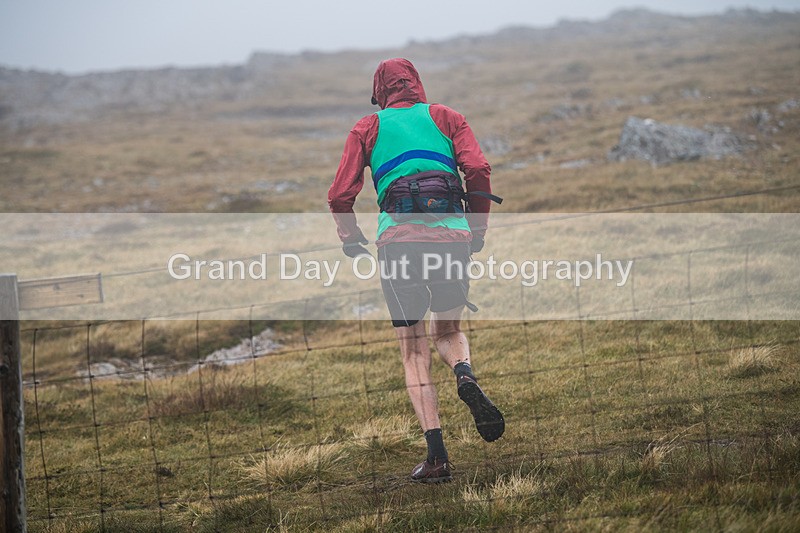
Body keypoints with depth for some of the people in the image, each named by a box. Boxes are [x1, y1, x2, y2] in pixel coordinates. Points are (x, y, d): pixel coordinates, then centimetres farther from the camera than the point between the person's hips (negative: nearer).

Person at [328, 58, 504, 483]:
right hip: (452, 235, 1)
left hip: (398, 240, -1)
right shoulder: (445, 117, 18)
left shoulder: (367, 128, 16)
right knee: (448, 331, 23)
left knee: (414, 352, 7)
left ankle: (436, 454, -5)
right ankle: (466, 376, -12)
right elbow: (478, 170, 2)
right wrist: (478, 231, 12)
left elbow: (340, 196, 6)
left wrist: (351, 241, 23)